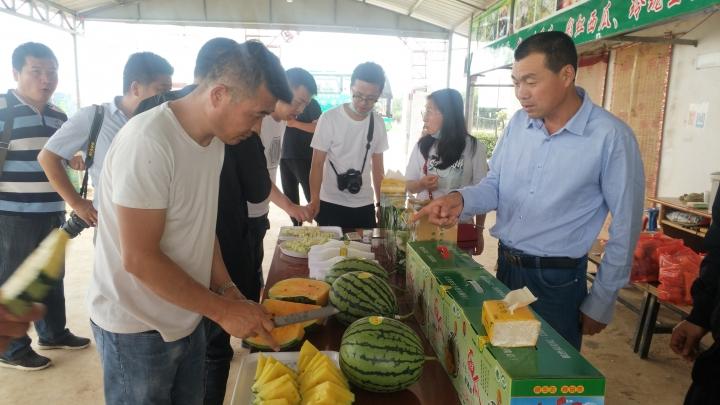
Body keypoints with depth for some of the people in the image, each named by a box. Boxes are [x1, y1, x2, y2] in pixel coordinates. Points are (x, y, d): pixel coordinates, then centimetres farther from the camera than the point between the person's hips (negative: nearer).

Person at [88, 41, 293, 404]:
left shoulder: (214, 139, 1)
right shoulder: (148, 143, -26)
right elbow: (138, 259, -25)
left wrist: (227, 289, 1)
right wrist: (222, 309, -20)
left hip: (188, 318, 7)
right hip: (137, 329, -7)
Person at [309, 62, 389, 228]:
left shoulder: (378, 123, 1)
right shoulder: (329, 119, -11)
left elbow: (377, 166, 9)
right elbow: (317, 163, -10)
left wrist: (380, 202, 11)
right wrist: (314, 200, -19)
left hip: (365, 205, 4)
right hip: (331, 204, -3)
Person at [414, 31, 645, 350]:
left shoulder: (611, 137, -16)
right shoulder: (518, 123, 0)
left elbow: (624, 228, -9)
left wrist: (600, 303, -4)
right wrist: (460, 200, -16)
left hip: (557, 280, -5)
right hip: (505, 266, 5)